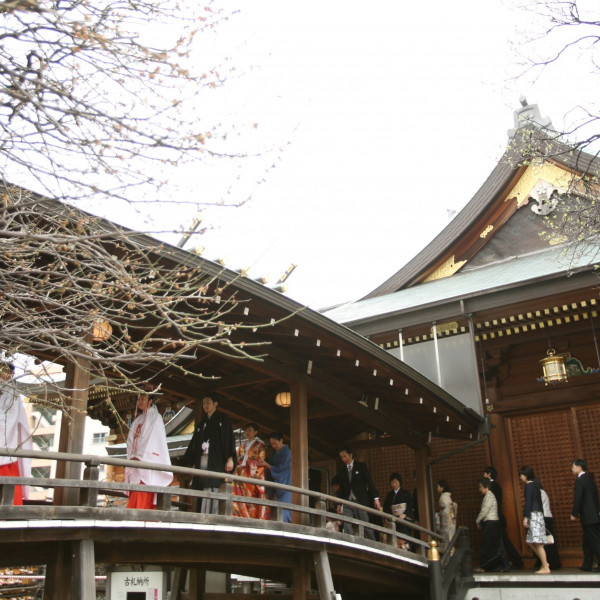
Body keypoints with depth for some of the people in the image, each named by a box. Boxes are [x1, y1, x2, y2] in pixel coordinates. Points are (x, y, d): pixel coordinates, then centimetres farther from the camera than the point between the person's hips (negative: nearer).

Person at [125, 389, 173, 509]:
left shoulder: (155, 417, 2)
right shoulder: (138, 419, 23)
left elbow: (153, 439, -9)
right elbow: (131, 441, 16)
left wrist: (140, 457, -17)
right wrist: (132, 457, -1)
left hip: (148, 462, -7)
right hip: (135, 462, 7)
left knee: (143, 500, -14)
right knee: (133, 501, 0)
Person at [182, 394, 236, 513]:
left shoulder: (222, 420, 7)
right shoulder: (202, 423, 23)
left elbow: (229, 437, -2)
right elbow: (194, 443, 21)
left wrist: (230, 458, -14)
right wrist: (190, 462, 15)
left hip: (215, 460, -5)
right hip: (201, 460, 5)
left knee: (211, 489, -16)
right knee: (200, 489, -4)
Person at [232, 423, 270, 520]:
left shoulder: (259, 445, 8)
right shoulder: (242, 445, 24)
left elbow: (261, 461, -1)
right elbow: (238, 459, 20)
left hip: (252, 475, -5)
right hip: (241, 474, 5)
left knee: (251, 497, -12)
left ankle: (252, 518, -13)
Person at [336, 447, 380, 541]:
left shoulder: (361, 466, 5)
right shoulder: (342, 471, 15)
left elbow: (369, 482, 0)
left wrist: (376, 498, -7)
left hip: (360, 501, -3)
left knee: (366, 525, -2)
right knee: (346, 526, -10)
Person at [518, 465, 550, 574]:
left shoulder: (529, 486, -9)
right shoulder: (535, 486, 19)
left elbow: (528, 502, -15)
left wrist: (525, 517, -16)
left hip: (534, 515, -10)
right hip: (539, 514, 10)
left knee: (538, 543, -7)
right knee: (531, 542, 12)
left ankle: (545, 568, -5)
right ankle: (544, 563, 11)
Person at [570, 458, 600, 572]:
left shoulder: (579, 481, -13)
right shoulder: (589, 479, 14)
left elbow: (578, 499, -18)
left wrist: (574, 514, -10)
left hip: (588, 517, -9)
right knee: (587, 542, 14)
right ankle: (587, 565, 18)